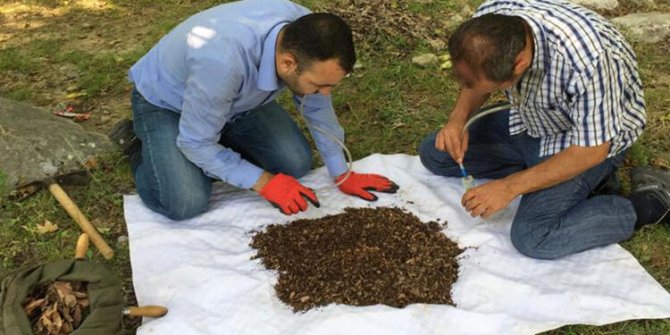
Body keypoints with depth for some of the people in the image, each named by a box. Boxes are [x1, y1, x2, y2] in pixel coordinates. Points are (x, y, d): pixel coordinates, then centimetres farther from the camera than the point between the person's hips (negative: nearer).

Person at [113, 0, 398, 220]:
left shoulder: (305, 36, -25)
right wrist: (265, 183, -30)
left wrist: (343, 176, -2)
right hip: (164, 101, -5)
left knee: (296, 164, -6)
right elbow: (197, 144, -30)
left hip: (237, 98, 6)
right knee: (186, 204, -23)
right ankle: (139, 144, 7)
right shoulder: (223, 62, -46)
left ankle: (223, 134, 18)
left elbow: (318, 108, -7)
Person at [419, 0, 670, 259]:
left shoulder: (584, 59, -41)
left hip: (591, 137, -6)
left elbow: (592, 150, -26)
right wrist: (458, 118, -20)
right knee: (434, 154, 0)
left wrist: (510, 187, -25)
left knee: (533, 238, -22)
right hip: (529, 120, 7)